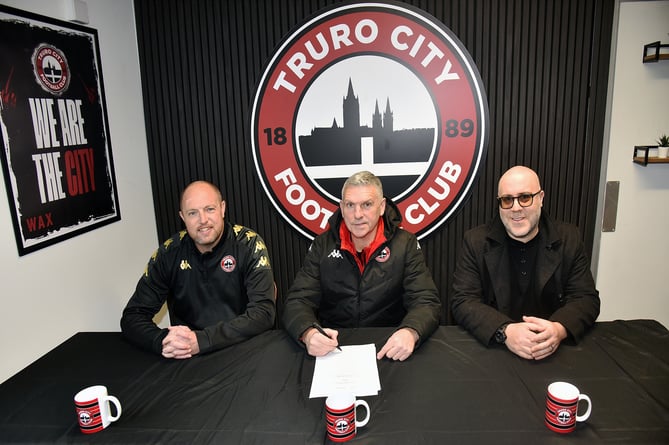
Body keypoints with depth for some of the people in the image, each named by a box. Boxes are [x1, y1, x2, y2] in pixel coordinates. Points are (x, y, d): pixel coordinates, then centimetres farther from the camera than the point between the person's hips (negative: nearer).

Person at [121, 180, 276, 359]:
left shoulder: (249, 245, -11)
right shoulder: (169, 253, -3)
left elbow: (263, 312, -19)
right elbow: (132, 317, -2)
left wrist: (200, 340, -29)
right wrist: (162, 341, -23)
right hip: (185, 358, 2)